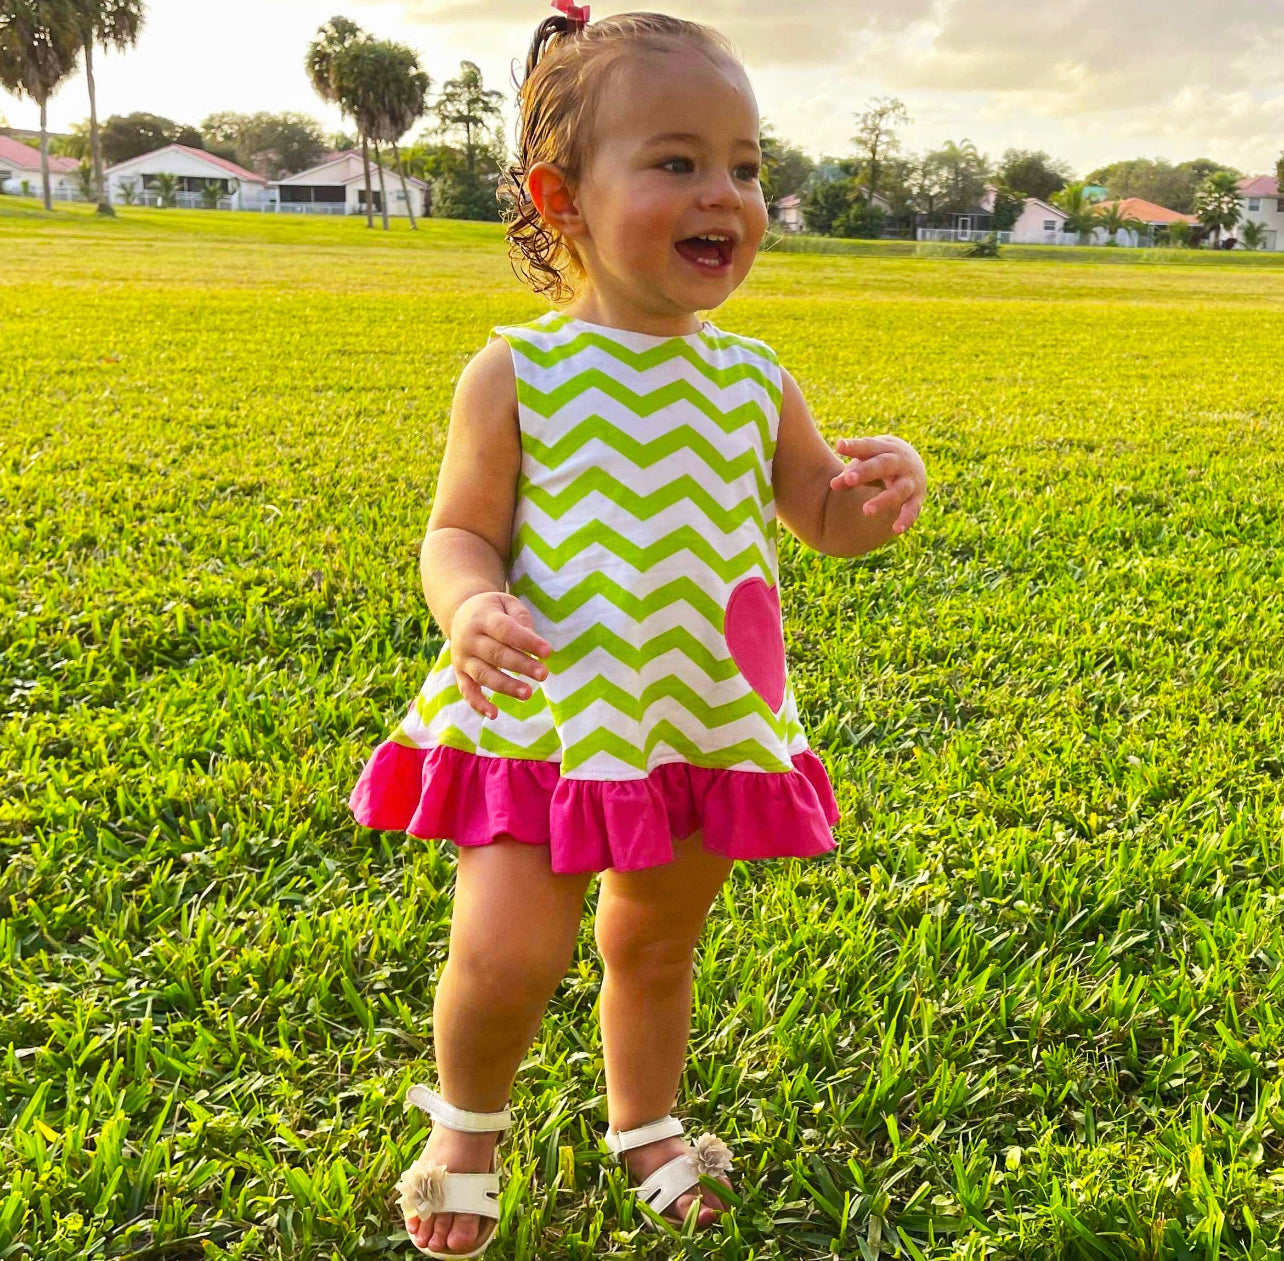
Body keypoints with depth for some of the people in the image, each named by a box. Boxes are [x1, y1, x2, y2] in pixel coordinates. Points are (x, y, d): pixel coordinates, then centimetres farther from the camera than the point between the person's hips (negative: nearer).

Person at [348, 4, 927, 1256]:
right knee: (507, 952, -13)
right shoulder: (517, 374, -9)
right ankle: (467, 1122, 23)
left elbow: (822, 514, 11)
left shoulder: (754, 381, 2)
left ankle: (643, 1124, 47)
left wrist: (878, 492, -12)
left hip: (708, 725, 4)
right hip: (545, 718, -3)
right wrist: (470, 606, -26)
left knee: (657, 943, 18)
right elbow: (457, 530, -3)